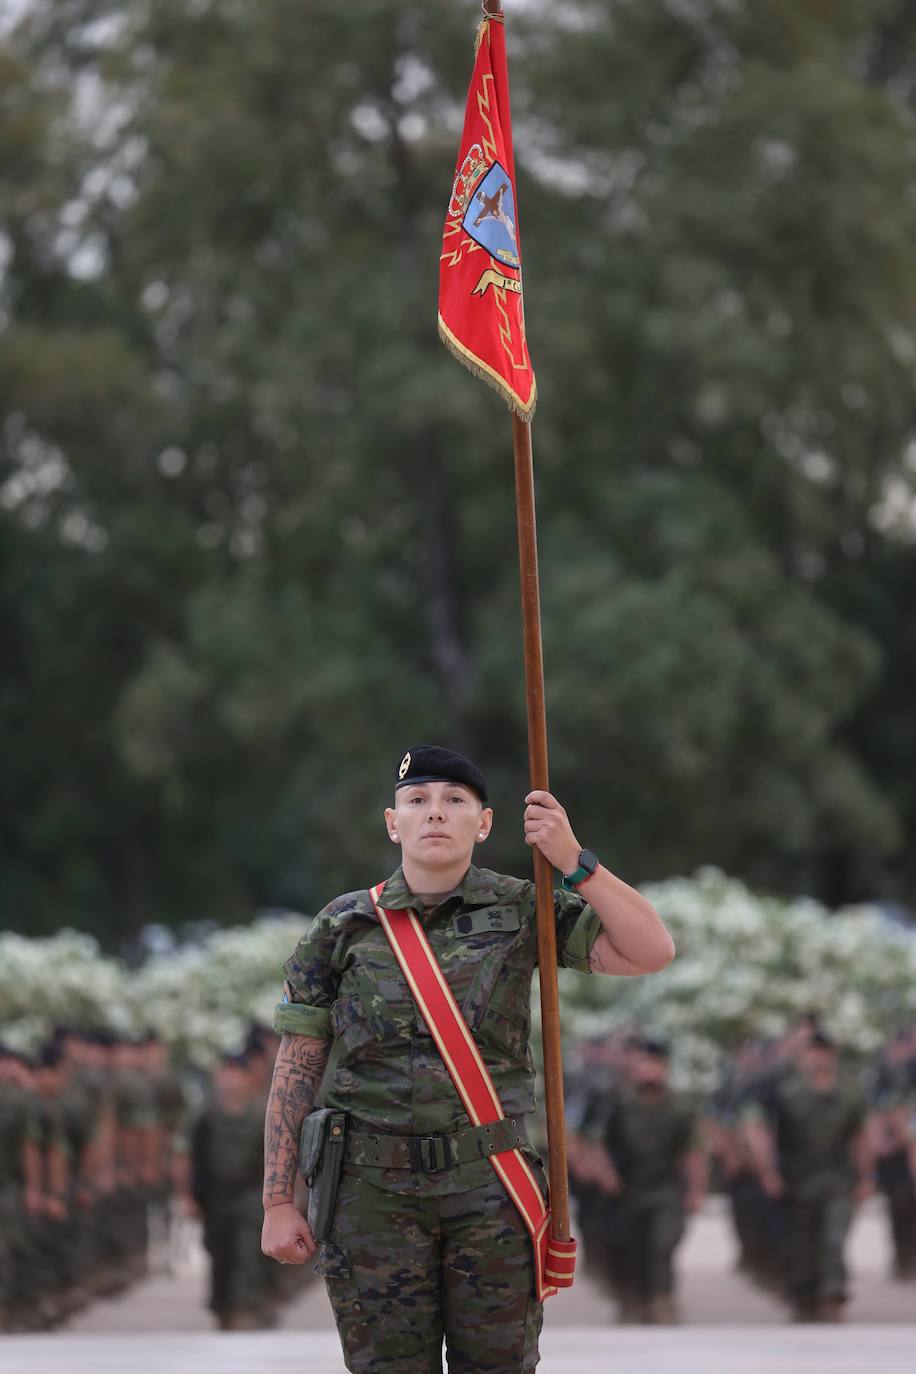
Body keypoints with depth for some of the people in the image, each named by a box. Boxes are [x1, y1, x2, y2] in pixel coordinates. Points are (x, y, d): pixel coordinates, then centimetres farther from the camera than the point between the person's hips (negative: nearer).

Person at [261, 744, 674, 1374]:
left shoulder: (522, 911, 4)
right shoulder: (342, 928, 4)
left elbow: (652, 951, -5)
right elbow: (297, 1069, 6)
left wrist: (574, 862, -15)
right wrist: (278, 1204, 1)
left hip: (489, 1185, 0)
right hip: (377, 1192, 0)